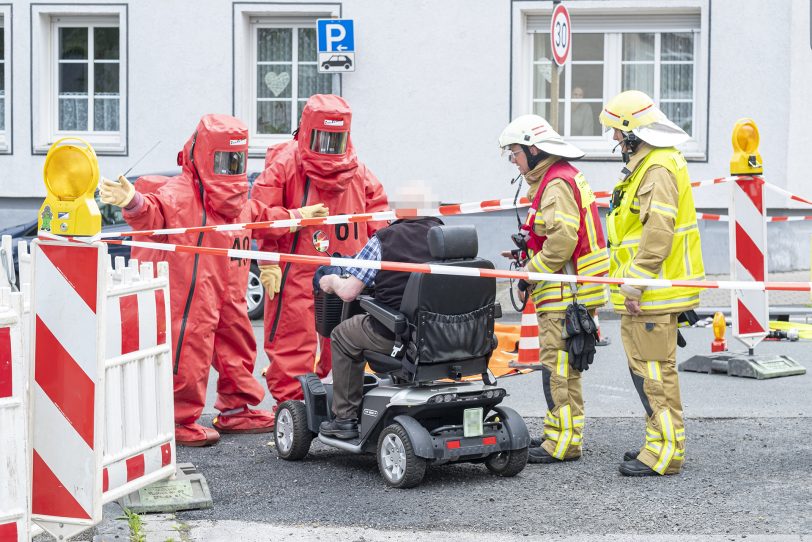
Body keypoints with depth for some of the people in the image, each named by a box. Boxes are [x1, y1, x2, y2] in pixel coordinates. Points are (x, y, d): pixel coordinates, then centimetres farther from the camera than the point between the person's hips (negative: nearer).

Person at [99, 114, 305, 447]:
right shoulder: (180, 194, -15)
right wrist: (133, 202, -55)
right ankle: (179, 420, 4)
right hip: (191, 297, -9)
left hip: (230, 298, 9)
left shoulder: (241, 202, 14)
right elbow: (155, 212, -33)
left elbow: (262, 218, 34)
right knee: (189, 353, -7)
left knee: (237, 350, 18)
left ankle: (236, 410, 34)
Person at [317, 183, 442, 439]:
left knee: (342, 335, 25)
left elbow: (348, 292, -7)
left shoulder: (384, 239, -6)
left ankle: (345, 417, 25)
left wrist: (331, 281, 18)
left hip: (393, 337, -4)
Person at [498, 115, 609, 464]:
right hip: (563, 293, 11)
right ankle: (560, 433, 23)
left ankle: (564, 442, -7)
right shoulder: (560, 177, 19)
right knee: (562, 366, 15)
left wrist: (533, 270, -15)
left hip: (565, 292, -11)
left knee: (558, 365, -9)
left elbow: (562, 239, -25)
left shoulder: (557, 184, -15)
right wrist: (528, 249, 12)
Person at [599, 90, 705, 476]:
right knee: (646, 368, 17)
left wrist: (635, 284, -22)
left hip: (653, 293, -11)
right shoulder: (647, 164, 18)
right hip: (646, 288, 11)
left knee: (654, 370, -7)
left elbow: (658, 232, -24)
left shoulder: (658, 169, -17)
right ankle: (661, 441, 25)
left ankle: (665, 453, -4)